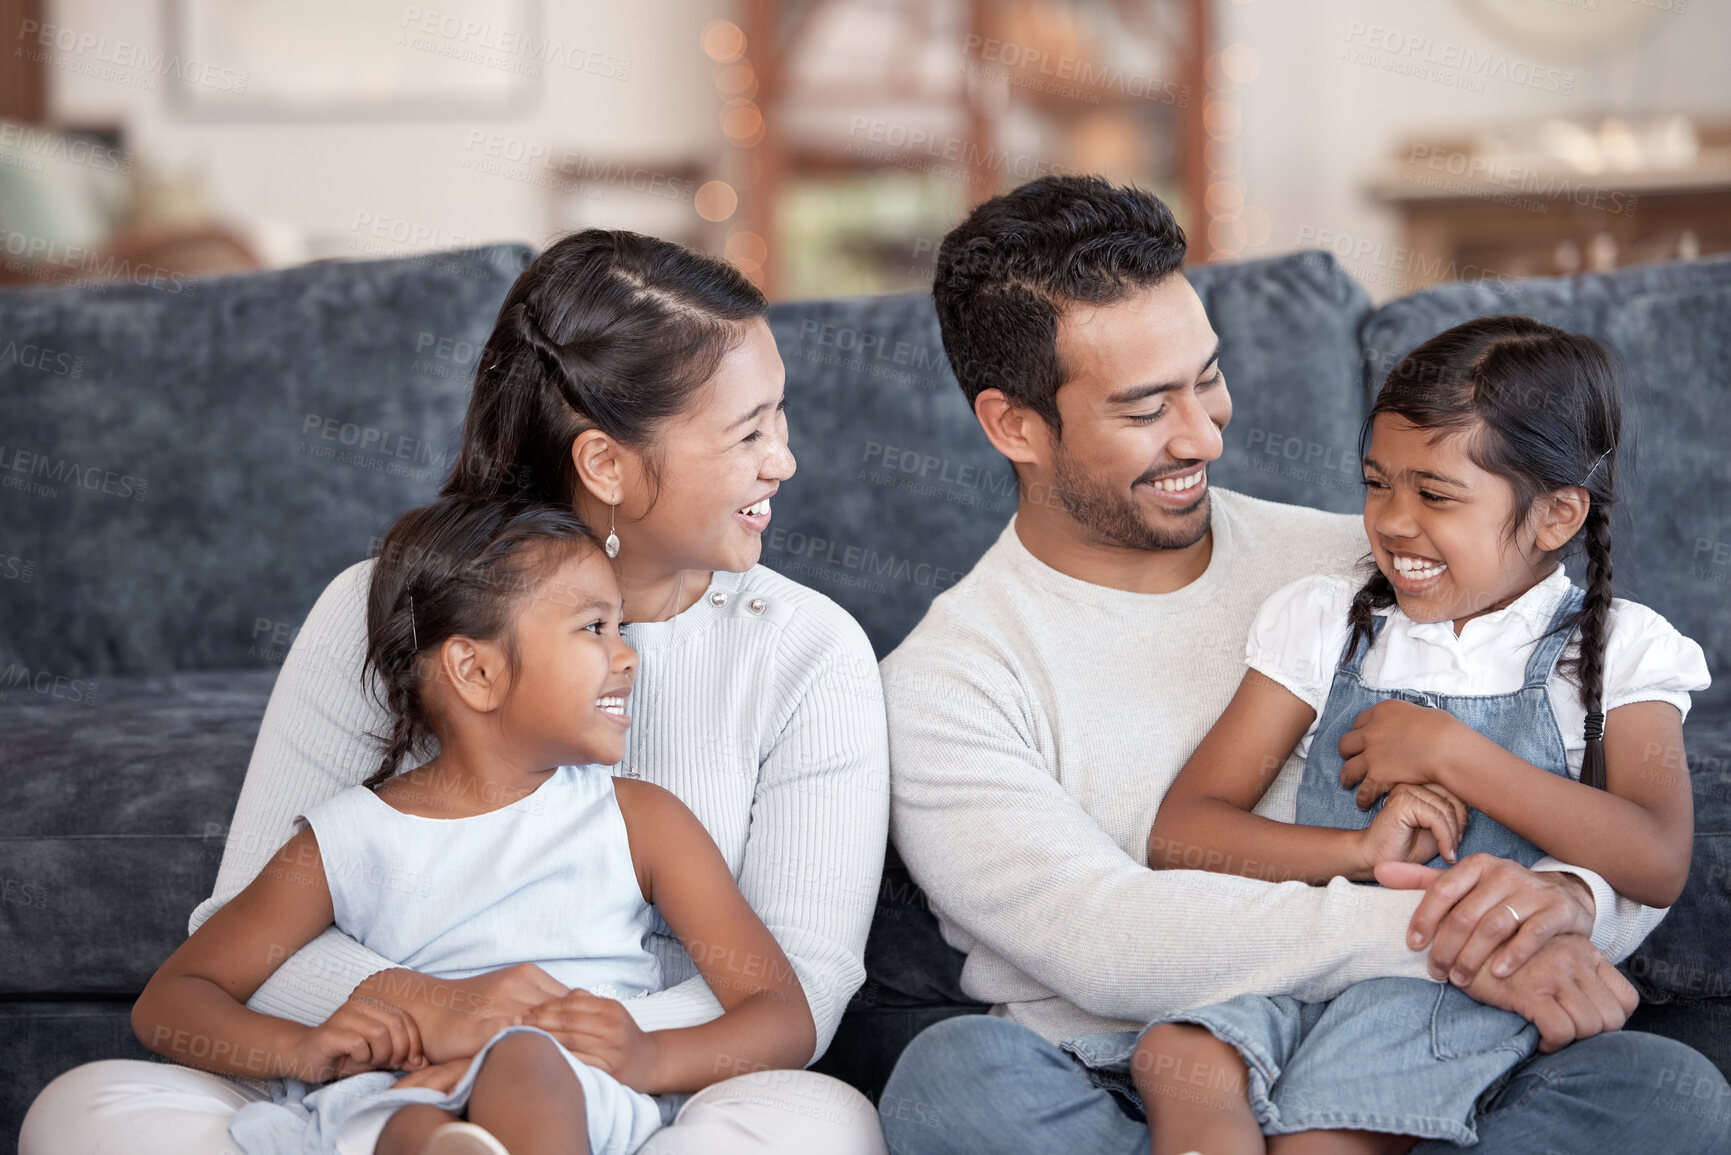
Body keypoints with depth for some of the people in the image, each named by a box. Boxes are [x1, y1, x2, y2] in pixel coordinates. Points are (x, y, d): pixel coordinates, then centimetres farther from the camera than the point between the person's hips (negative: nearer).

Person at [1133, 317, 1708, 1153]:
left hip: (1471, 975, -3)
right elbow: (1181, 832, 4)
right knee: (1179, 1060, -32)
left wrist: (1449, 751, -9)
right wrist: (1358, 850, -13)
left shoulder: (1613, 649, 8)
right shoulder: (1323, 623, 13)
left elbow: (1656, 865, -10)